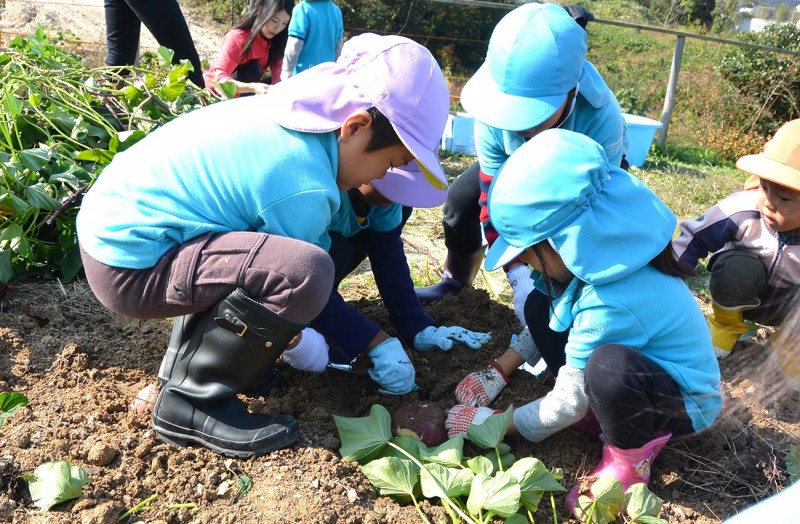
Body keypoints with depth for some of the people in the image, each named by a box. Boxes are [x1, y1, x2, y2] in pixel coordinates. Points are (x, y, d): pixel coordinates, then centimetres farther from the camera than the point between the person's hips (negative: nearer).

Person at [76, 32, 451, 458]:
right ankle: (191, 400, -7)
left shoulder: (297, 114, 3)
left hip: (117, 219, 10)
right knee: (303, 272, -27)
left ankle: (194, 354, 20)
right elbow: (300, 279, -9)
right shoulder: (302, 186, -24)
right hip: (128, 261, -10)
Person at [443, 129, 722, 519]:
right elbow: (548, 325, 7)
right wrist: (498, 373, 2)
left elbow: (567, 405, -26)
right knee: (540, 308, -2)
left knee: (608, 363, -41)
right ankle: (598, 408, 4)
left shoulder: (612, 303, -37)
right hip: (648, 369, 8)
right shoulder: (597, 256, -11)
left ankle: (630, 455, -10)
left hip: (684, 403, -8)